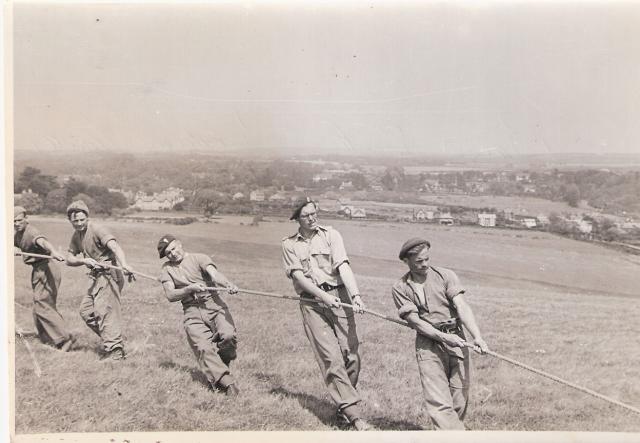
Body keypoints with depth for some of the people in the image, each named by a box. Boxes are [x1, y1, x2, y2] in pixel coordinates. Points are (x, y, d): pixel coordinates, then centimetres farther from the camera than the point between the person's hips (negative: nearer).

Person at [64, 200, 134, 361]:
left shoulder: (97, 230, -13)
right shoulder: (76, 235, 13)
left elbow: (114, 246, -29)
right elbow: (69, 259, 11)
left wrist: (124, 264, -47)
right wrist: (83, 260, -11)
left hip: (109, 273, -9)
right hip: (97, 277, 9)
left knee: (103, 310, -14)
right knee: (86, 310, 11)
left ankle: (114, 350, -12)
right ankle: (110, 340, 19)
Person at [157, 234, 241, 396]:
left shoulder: (199, 258, 8)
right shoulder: (167, 268, 17)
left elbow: (214, 274, -11)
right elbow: (170, 295, 5)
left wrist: (228, 284, -33)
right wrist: (190, 288, -13)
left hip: (214, 305, -2)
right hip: (192, 314, 2)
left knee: (227, 336, -25)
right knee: (204, 349, -19)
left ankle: (216, 371, 0)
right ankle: (227, 382, -21)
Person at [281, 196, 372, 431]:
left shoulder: (330, 235, 6)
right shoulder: (289, 244, 9)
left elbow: (343, 266, -6)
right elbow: (298, 275, -2)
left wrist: (355, 295, -20)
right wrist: (323, 296, -14)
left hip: (338, 296, 0)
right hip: (311, 302, 0)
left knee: (351, 354, -5)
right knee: (331, 357, -10)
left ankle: (344, 407, 13)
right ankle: (353, 412, -10)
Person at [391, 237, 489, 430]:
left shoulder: (446, 276, 4)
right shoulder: (400, 288, 2)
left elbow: (462, 306, -7)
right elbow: (415, 321, -5)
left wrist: (477, 337, -22)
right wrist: (444, 337, -18)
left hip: (456, 340, 2)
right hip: (428, 344, -1)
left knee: (459, 401, 1)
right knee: (439, 402, -13)